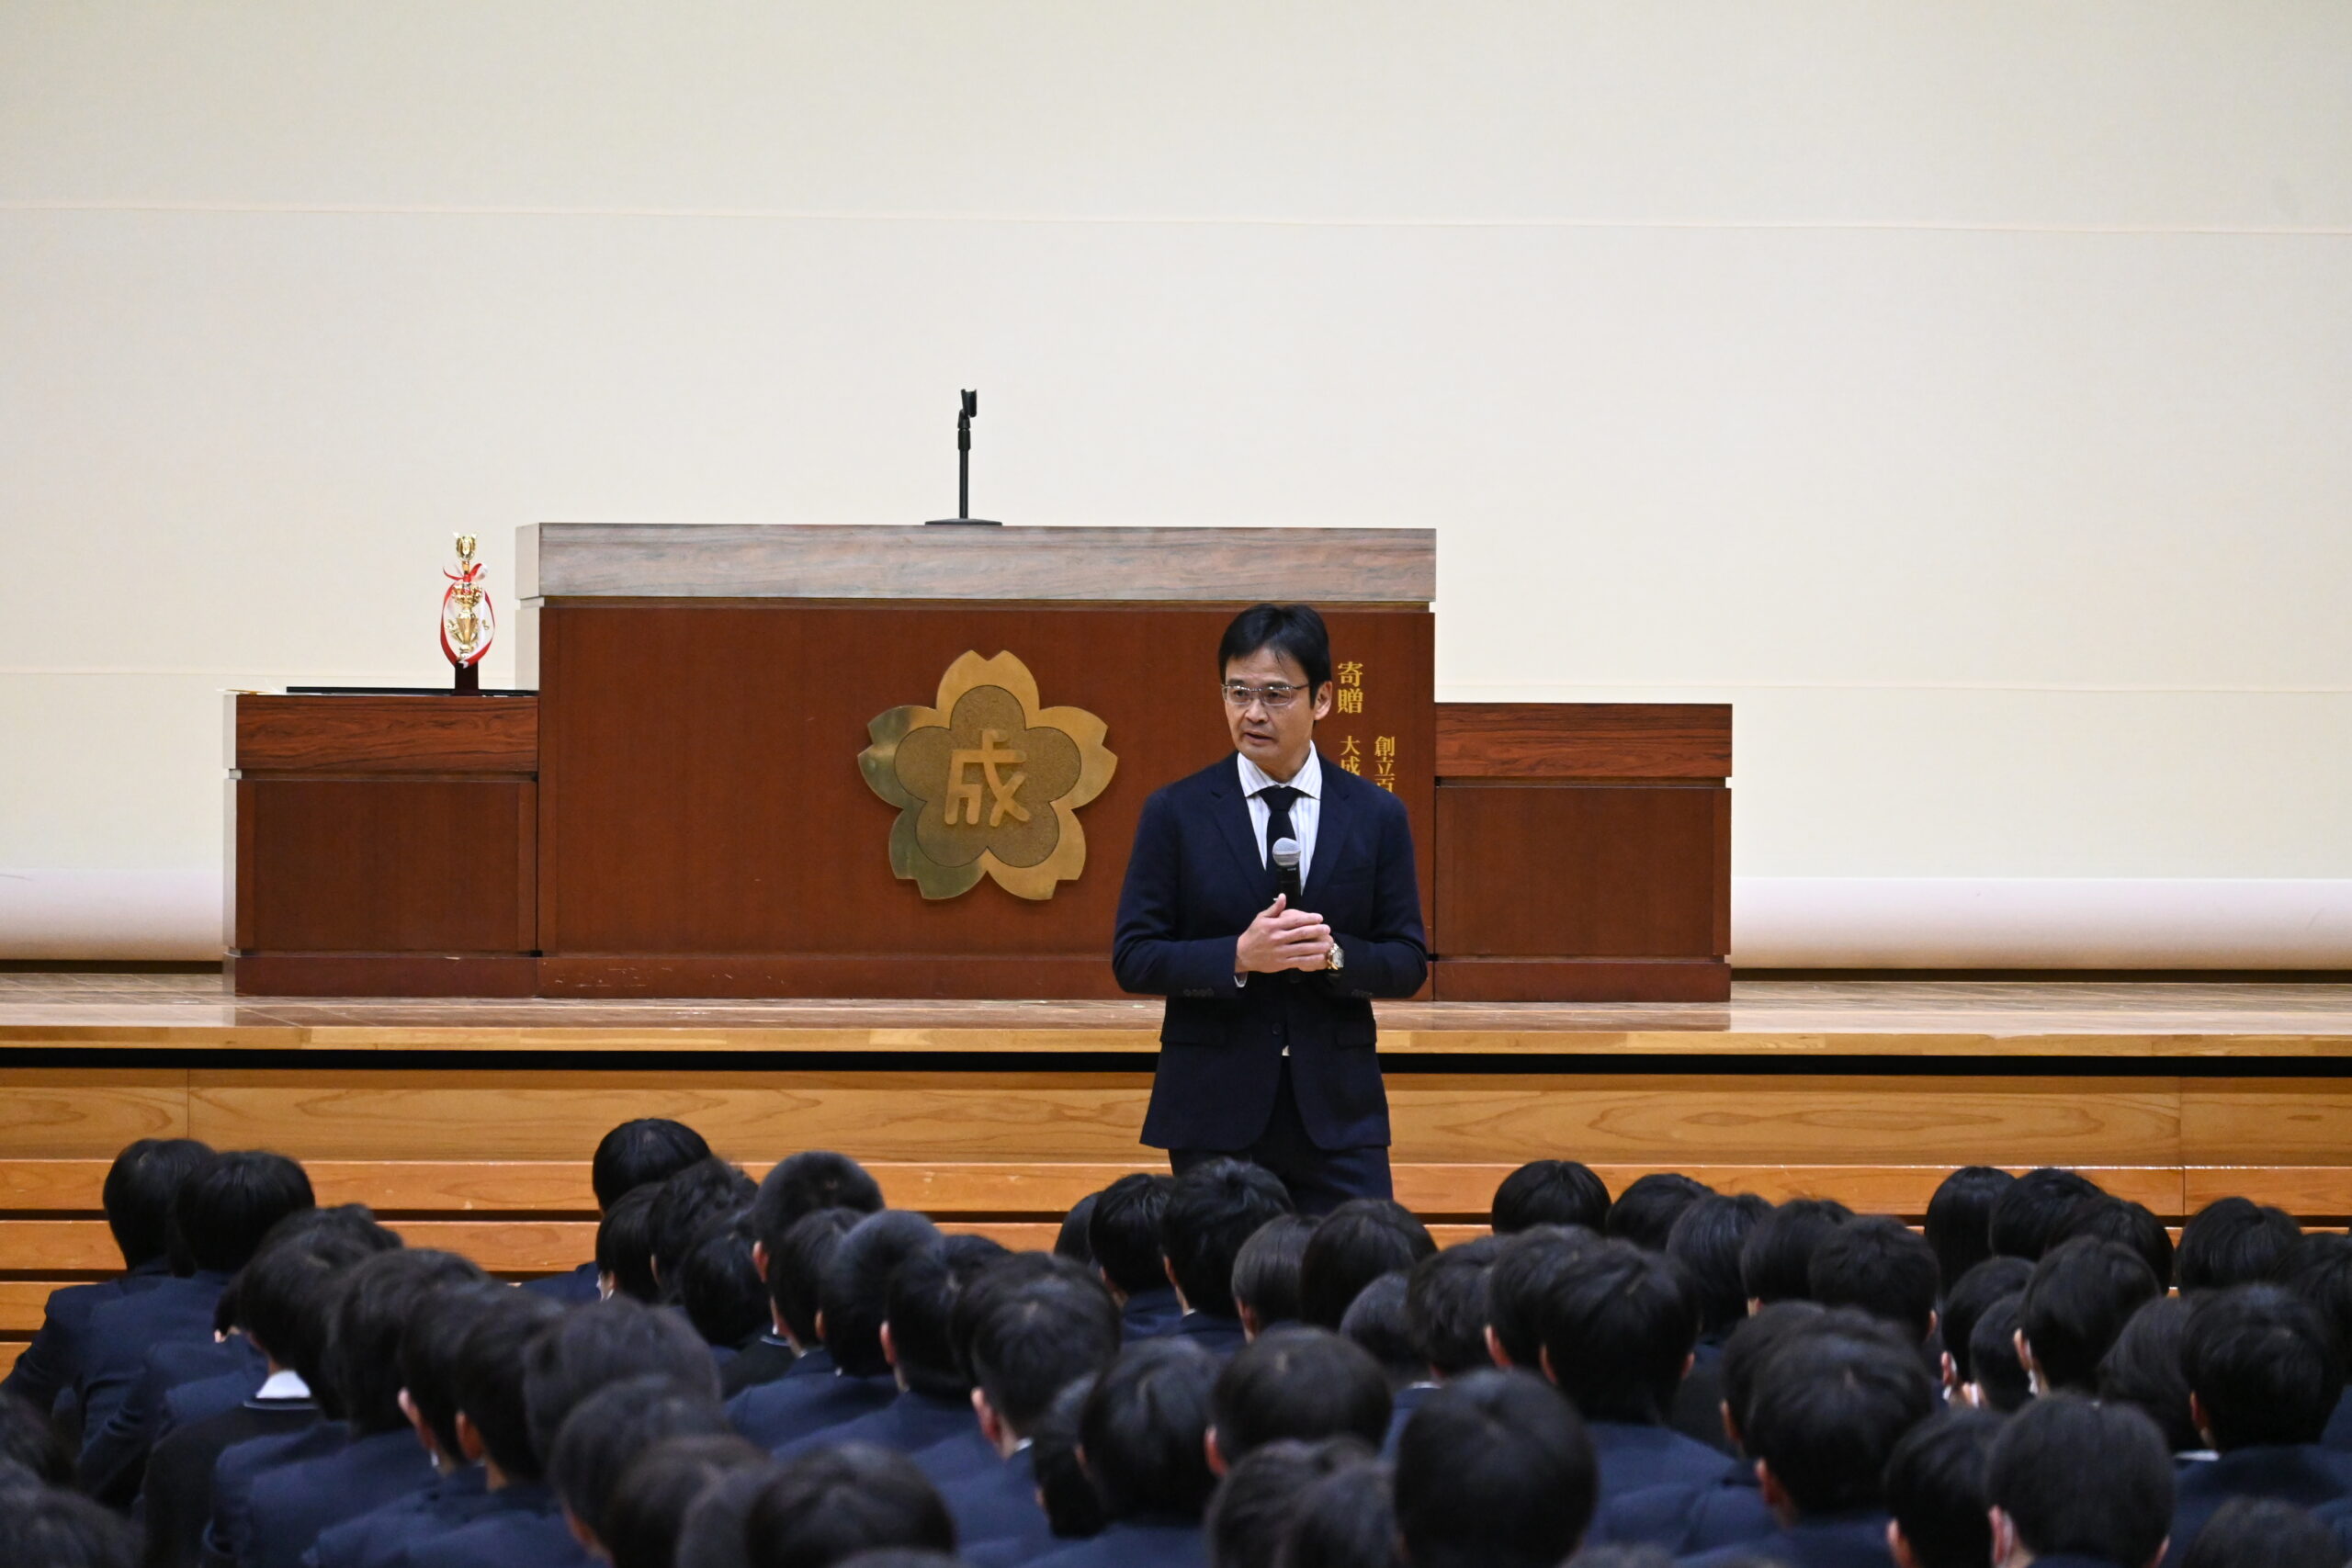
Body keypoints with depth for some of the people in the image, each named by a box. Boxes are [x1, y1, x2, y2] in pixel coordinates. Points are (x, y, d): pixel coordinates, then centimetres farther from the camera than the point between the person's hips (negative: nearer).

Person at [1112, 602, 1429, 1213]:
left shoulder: (1377, 815, 6)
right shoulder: (1175, 813, 2)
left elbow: (1408, 962, 6)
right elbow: (1132, 958, -1)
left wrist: (1335, 954, -15)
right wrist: (1238, 956, -17)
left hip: (1337, 1113, 1)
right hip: (1213, 1113, -1)